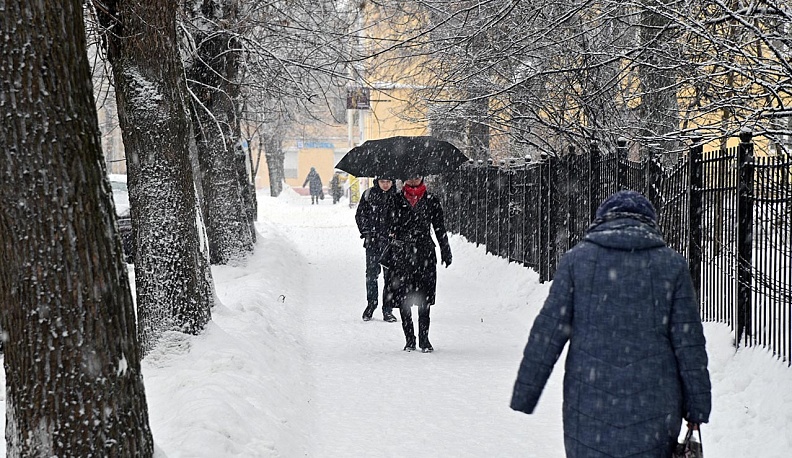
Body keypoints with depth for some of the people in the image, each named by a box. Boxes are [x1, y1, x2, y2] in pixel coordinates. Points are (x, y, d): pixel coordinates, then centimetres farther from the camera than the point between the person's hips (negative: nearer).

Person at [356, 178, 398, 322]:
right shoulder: (369, 194, 3)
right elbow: (360, 214, 10)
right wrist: (366, 232, -1)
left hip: (391, 241, 0)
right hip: (372, 241, 0)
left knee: (390, 275, -1)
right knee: (371, 274, 0)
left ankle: (388, 309, 6)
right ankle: (371, 304, 16)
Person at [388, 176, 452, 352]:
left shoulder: (431, 200, 7)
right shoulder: (396, 199, 7)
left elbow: (440, 228, 11)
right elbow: (389, 225, 7)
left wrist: (445, 251, 8)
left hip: (425, 253, 0)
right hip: (401, 252, 0)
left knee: (424, 299, -1)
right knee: (403, 298, 0)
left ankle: (424, 338, 7)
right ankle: (409, 339, 9)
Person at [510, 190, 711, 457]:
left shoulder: (577, 259, 2)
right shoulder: (672, 265, 3)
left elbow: (547, 333, 0)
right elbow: (689, 344, 2)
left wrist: (524, 396, 4)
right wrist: (697, 408, 9)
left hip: (589, 404, 0)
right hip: (654, 410, 0)